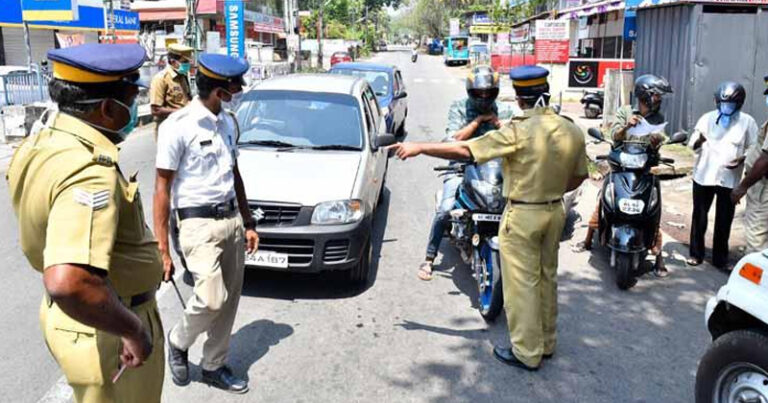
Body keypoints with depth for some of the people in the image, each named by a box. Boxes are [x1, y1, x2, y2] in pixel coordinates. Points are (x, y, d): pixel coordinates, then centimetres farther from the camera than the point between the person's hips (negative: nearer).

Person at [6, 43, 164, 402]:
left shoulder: (45, 140, -1)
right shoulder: (91, 173, -32)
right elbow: (68, 283, -45)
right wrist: (134, 329, -30)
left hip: (68, 316, 9)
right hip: (106, 332, -9)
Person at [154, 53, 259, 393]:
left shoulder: (227, 122, 8)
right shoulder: (178, 126, -13)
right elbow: (162, 189, -11)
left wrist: (248, 222, 16)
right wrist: (163, 250, -13)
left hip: (231, 220, 7)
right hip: (199, 225, -6)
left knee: (229, 301, 9)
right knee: (213, 299, -15)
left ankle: (214, 366, 28)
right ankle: (178, 341, 17)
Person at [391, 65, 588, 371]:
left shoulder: (519, 131, -21)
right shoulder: (572, 131, -1)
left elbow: (465, 150, -22)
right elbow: (579, 176, 9)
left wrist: (419, 147, -14)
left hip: (522, 216, -7)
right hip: (555, 211, 7)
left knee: (521, 283, 4)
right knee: (547, 278, 19)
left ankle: (527, 352, 15)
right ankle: (546, 343, 33)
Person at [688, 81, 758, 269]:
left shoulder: (747, 122, -1)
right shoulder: (707, 118, 0)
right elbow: (692, 145, -3)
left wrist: (742, 159, -16)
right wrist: (698, 141, -27)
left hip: (730, 179, -1)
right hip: (703, 176, 1)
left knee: (724, 221, 7)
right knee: (699, 217, 9)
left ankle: (720, 258, 19)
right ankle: (696, 253, 22)